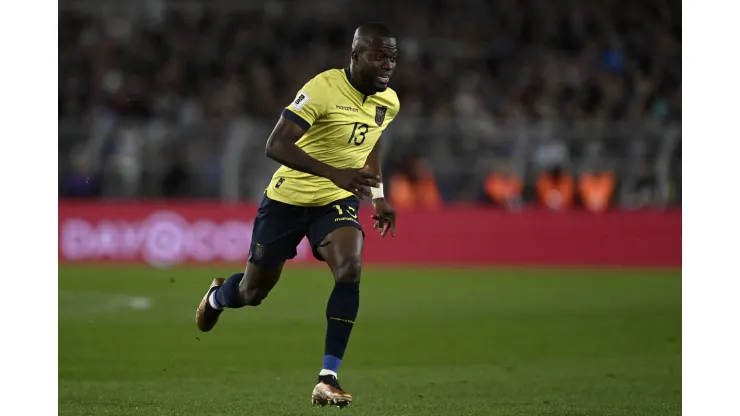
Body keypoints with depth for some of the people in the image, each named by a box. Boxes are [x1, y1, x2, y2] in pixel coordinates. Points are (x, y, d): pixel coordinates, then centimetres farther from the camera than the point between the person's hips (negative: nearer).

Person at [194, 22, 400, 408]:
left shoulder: (388, 102, -3)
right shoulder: (323, 88, -25)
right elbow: (275, 145, -33)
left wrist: (378, 195, 13)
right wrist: (334, 173, -42)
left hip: (337, 201, 4)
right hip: (288, 198, -4)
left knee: (350, 269, -26)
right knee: (253, 292, 10)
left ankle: (328, 379, -23)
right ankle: (217, 297, 50)